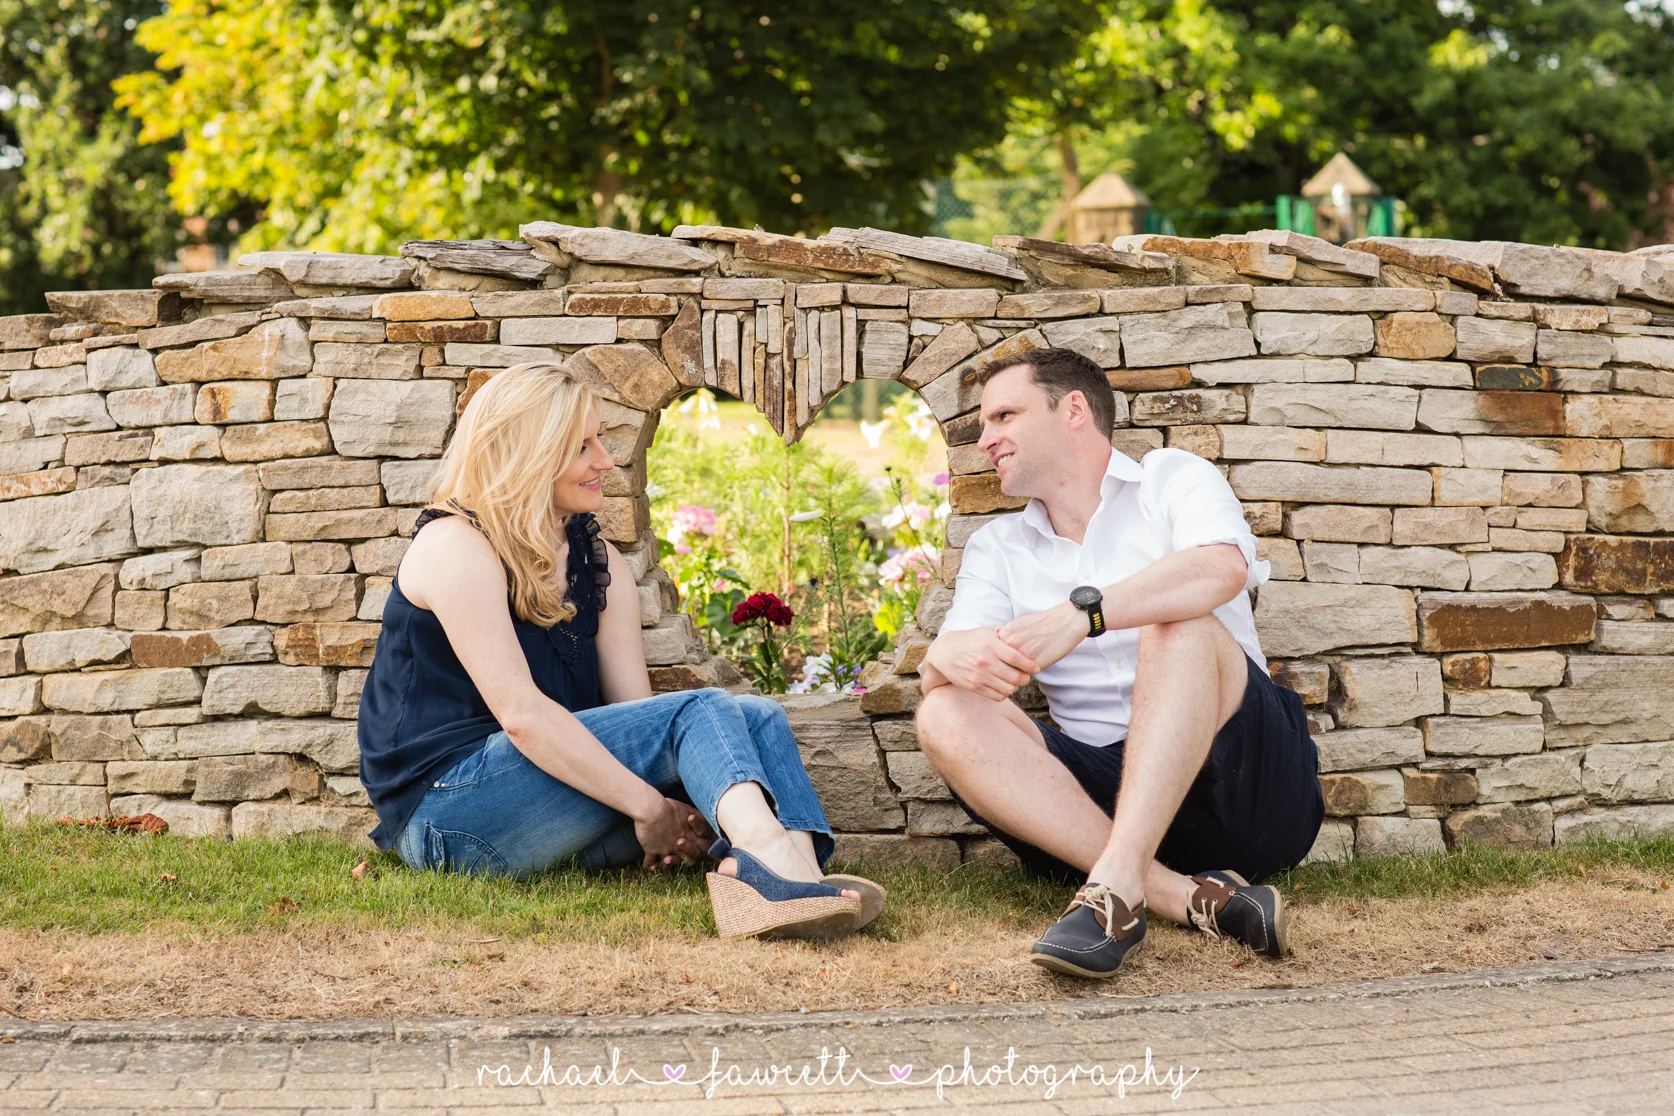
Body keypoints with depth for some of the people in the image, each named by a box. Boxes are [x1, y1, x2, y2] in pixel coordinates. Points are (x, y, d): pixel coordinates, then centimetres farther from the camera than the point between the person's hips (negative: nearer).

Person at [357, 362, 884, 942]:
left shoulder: (599, 562, 16)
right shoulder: (455, 546, -8)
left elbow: (635, 708, 5)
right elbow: (519, 712, -20)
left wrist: (675, 822, -16)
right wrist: (650, 807, -24)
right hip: (445, 813, -7)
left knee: (758, 718, -15)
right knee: (699, 712, -24)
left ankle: (798, 869, -46)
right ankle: (768, 853, -55)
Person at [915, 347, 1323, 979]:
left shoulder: (1171, 480, 8)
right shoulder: (997, 549, 20)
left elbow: (1223, 569, -16)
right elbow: (934, 666, 2)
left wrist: (1083, 613, -31)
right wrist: (958, 655, -24)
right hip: (1104, 791, 4)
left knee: (1181, 626, -28)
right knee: (946, 716, -19)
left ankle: (1116, 882, -41)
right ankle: (1191, 897, -34)